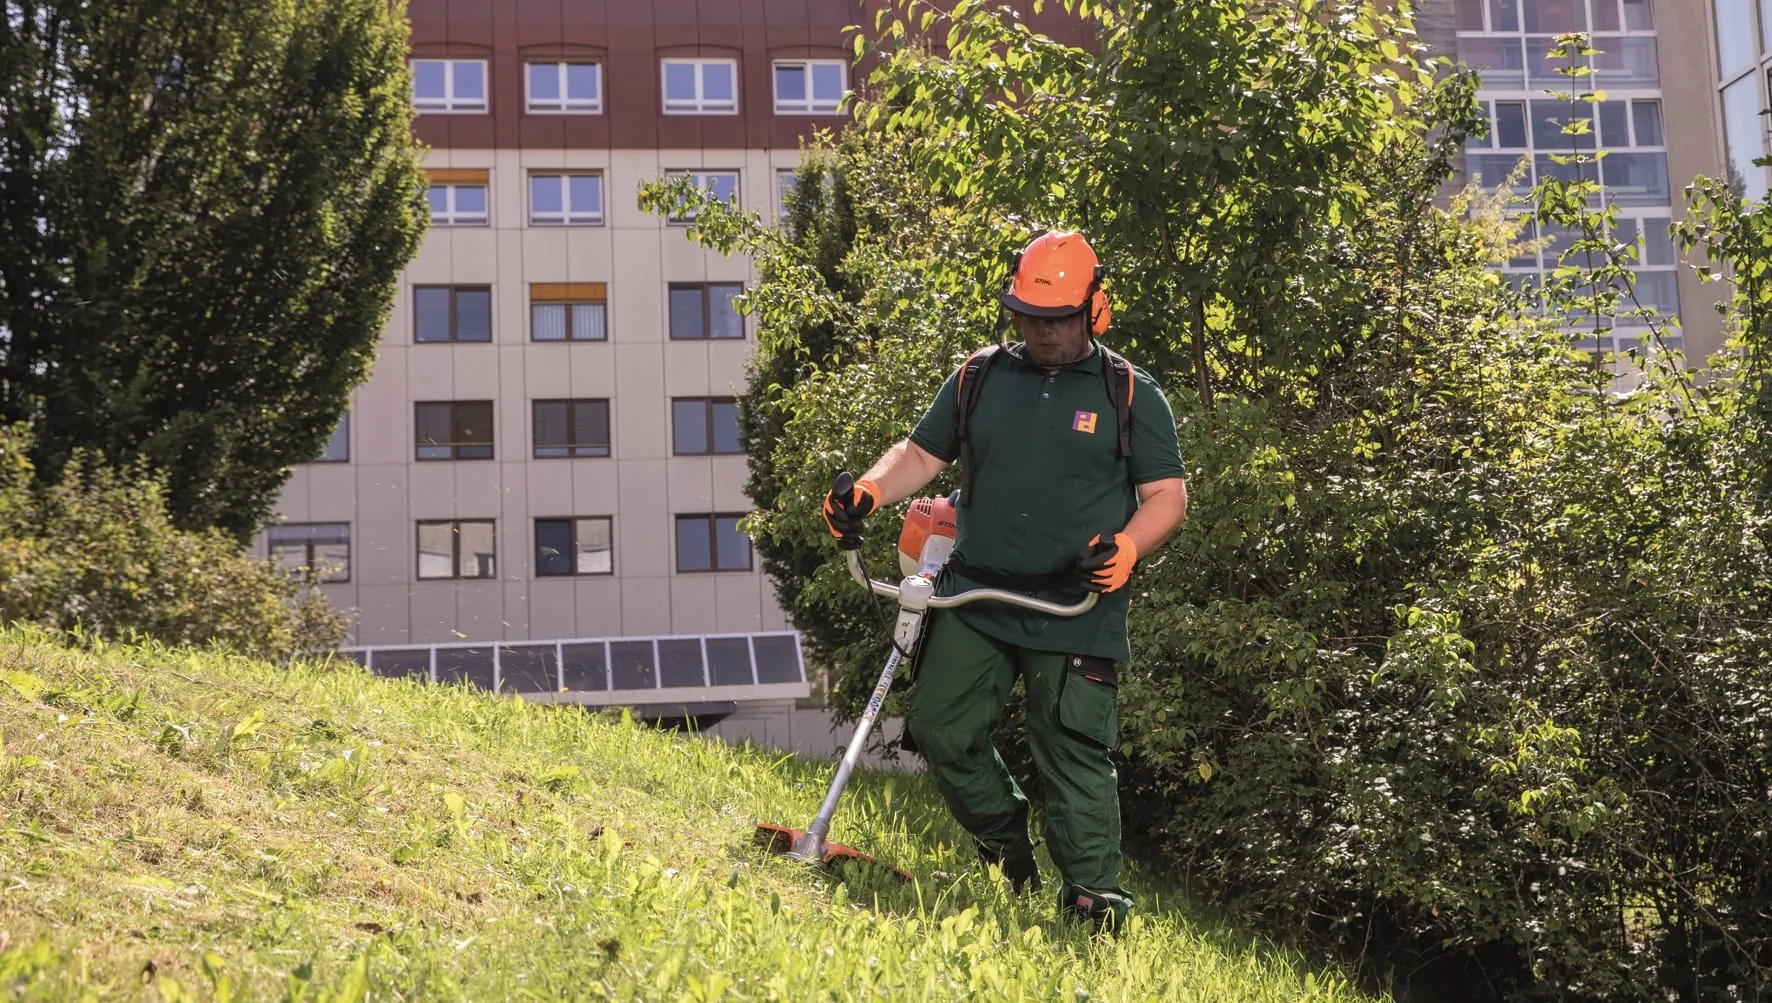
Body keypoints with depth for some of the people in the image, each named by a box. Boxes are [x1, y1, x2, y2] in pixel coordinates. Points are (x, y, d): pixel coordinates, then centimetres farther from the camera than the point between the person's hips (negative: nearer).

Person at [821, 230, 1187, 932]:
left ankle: (1095, 899, 5)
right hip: (974, 599, 4)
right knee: (939, 726, 2)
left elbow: (1167, 496, 0)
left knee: (1076, 754, -5)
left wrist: (1126, 547, -19)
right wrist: (869, 492, -5)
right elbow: (921, 454, 15)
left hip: (1076, 611, -4)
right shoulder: (979, 379, 11)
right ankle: (1006, 846, 24)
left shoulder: (1131, 395, 2)